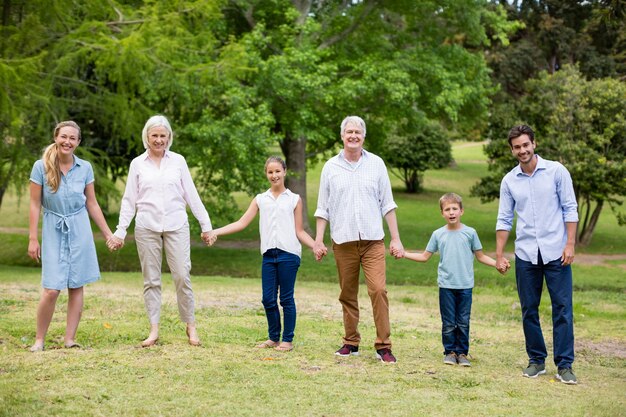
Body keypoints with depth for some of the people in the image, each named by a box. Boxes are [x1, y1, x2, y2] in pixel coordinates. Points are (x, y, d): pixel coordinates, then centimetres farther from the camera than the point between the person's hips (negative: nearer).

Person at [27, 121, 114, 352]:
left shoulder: (85, 168, 1)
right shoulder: (41, 167, -6)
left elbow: (92, 204, 9)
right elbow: (35, 205, -2)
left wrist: (108, 233, 9)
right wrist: (33, 239, -4)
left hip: (79, 230, 2)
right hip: (53, 231, -2)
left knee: (76, 286, 2)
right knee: (52, 289, -8)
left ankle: (70, 339, 10)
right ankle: (39, 339, 6)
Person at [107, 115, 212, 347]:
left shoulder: (178, 161, 7)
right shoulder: (138, 164, 7)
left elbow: (192, 195, 9)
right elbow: (129, 200, 9)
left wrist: (205, 225, 6)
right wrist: (120, 231, 4)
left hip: (176, 226, -1)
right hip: (147, 228, 1)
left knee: (182, 276, -6)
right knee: (151, 280, 3)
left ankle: (191, 326, 7)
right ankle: (154, 330, 8)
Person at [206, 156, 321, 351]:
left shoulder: (294, 200, 9)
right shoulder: (261, 200, 15)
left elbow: (299, 231, 8)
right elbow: (242, 223, 10)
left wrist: (315, 246, -8)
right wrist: (215, 232, 1)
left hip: (288, 254, -3)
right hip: (269, 255, 3)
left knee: (286, 298, -1)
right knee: (268, 299, 3)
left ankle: (287, 340, 7)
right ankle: (273, 337, 17)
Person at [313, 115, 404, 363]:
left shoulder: (376, 164, 7)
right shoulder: (331, 167, 8)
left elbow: (387, 204, 8)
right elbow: (323, 208, 10)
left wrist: (396, 239, 4)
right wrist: (319, 240, 3)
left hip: (373, 240, -1)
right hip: (343, 241, 1)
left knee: (378, 290, -12)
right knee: (348, 294, 6)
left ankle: (383, 346, -9)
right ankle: (351, 342, 16)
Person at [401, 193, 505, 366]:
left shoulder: (470, 233, 2)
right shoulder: (438, 234, 5)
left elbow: (480, 256, 8)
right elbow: (425, 256, 11)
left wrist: (498, 264, -5)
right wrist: (404, 254, 4)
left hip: (465, 286, 0)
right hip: (446, 285, 0)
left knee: (463, 323, 3)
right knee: (448, 323, 3)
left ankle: (462, 352, 12)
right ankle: (450, 352, 13)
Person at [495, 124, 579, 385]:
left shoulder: (556, 171, -1)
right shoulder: (509, 181, 7)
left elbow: (570, 209, -1)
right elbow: (504, 220, 10)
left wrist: (570, 244, -9)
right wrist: (499, 255, 4)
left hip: (556, 253, -3)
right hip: (526, 255, 3)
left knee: (562, 309, -4)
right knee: (529, 310, 6)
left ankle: (565, 365, -1)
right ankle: (536, 360, 18)